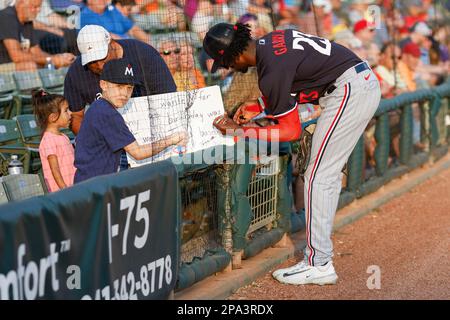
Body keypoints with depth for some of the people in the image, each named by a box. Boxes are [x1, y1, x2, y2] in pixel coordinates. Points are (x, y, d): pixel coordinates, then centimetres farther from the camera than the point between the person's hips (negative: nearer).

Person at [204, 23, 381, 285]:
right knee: (328, 174, 13)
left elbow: (291, 131, -12)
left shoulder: (271, 70, -19)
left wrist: (240, 131, -8)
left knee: (318, 177, -6)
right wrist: (257, 109, 17)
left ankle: (319, 265, -5)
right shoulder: (269, 41, 7)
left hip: (349, 92, -10)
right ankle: (320, 254, 18)